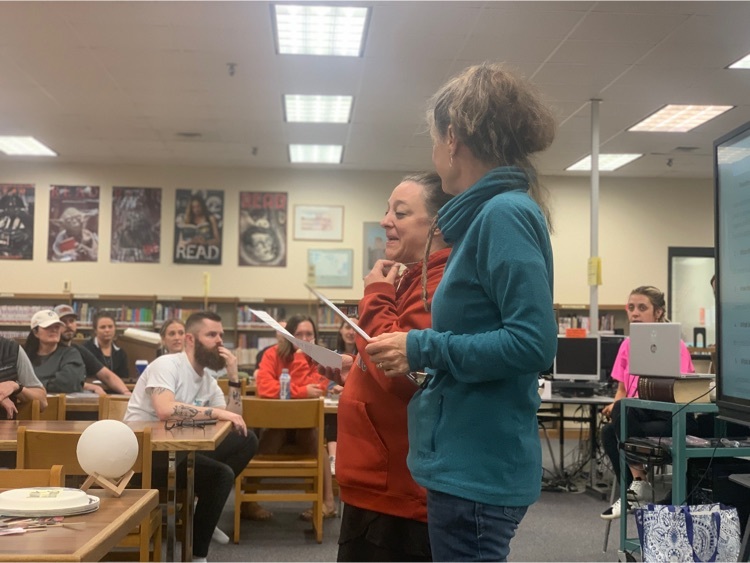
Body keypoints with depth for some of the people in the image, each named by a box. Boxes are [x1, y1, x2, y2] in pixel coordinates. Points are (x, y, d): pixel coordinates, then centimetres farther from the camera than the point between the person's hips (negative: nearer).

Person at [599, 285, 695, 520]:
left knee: (622, 413, -31)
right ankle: (633, 487, -10)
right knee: (608, 432, -27)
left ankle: (638, 482, -13)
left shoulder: (675, 346, -7)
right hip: (635, 415, 5)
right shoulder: (628, 344, 9)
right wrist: (615, 406, -13)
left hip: (670, 417, -4)